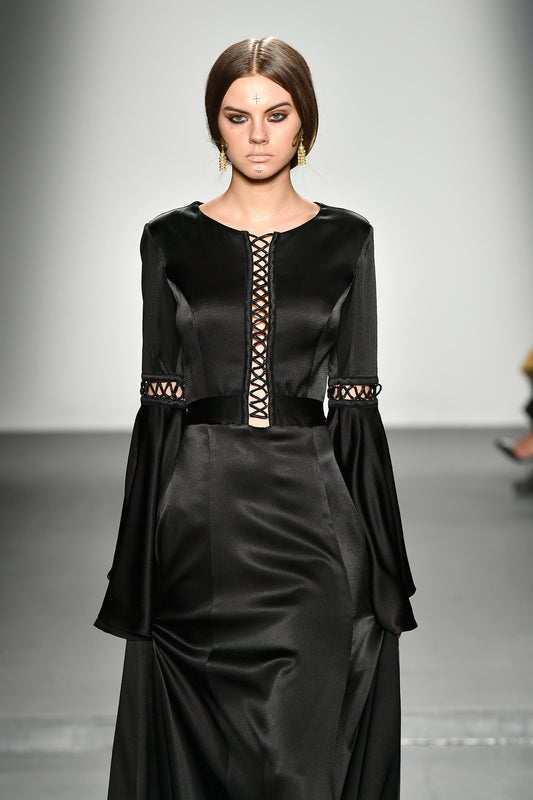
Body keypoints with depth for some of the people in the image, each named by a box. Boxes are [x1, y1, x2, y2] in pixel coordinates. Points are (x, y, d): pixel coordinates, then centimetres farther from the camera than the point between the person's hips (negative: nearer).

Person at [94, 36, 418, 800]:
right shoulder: (170, 239, 3)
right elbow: (159, 402, 2)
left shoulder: (347, 238, 4)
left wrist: (382, 562, -1)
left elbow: (355, 402, 3)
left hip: (314, 510, 0)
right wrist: (140, 567, -1)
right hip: (201, 512, 0)